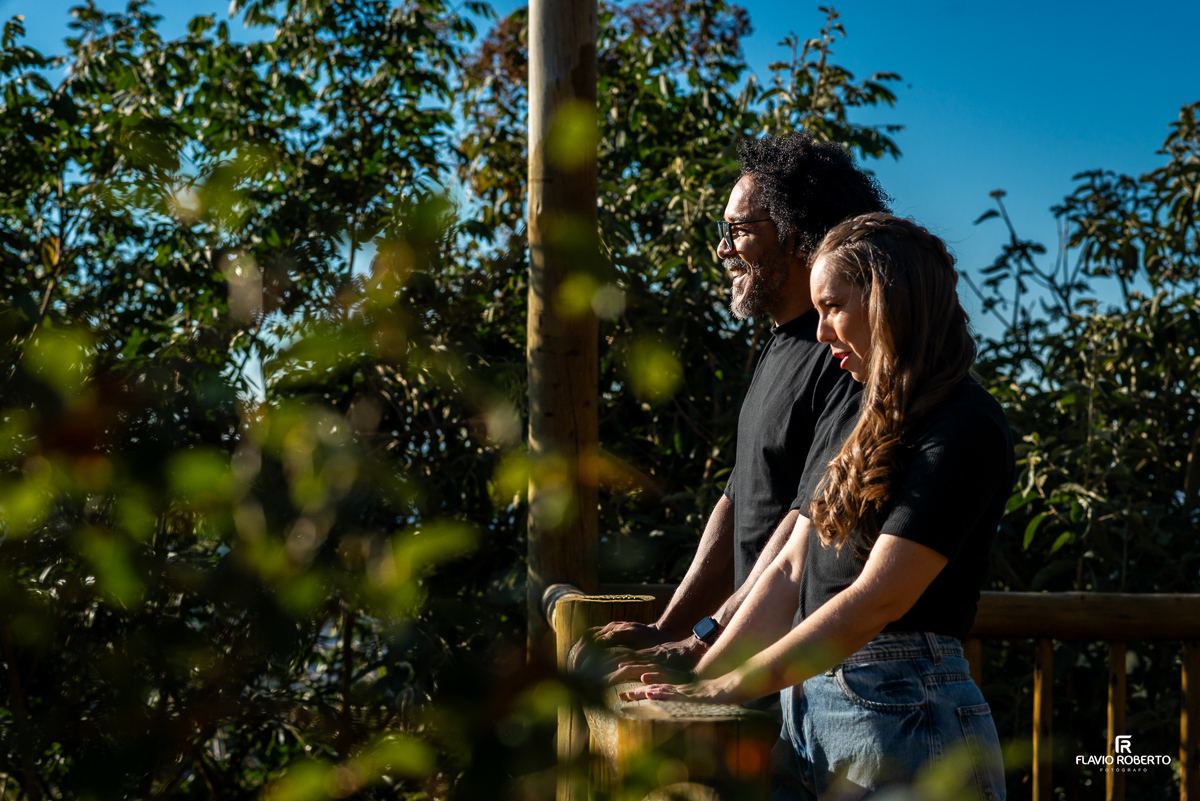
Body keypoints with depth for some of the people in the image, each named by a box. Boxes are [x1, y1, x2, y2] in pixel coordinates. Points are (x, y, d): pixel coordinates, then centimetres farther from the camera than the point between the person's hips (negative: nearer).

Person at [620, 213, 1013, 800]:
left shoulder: (965, 428, -12)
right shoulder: (866, 421, 16)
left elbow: (877, 598, -19)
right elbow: (793, 567, 11)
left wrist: (732, 686, -19)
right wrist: (702, 674, 1)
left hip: (903, 711, -7)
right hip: (808, 697, 8)